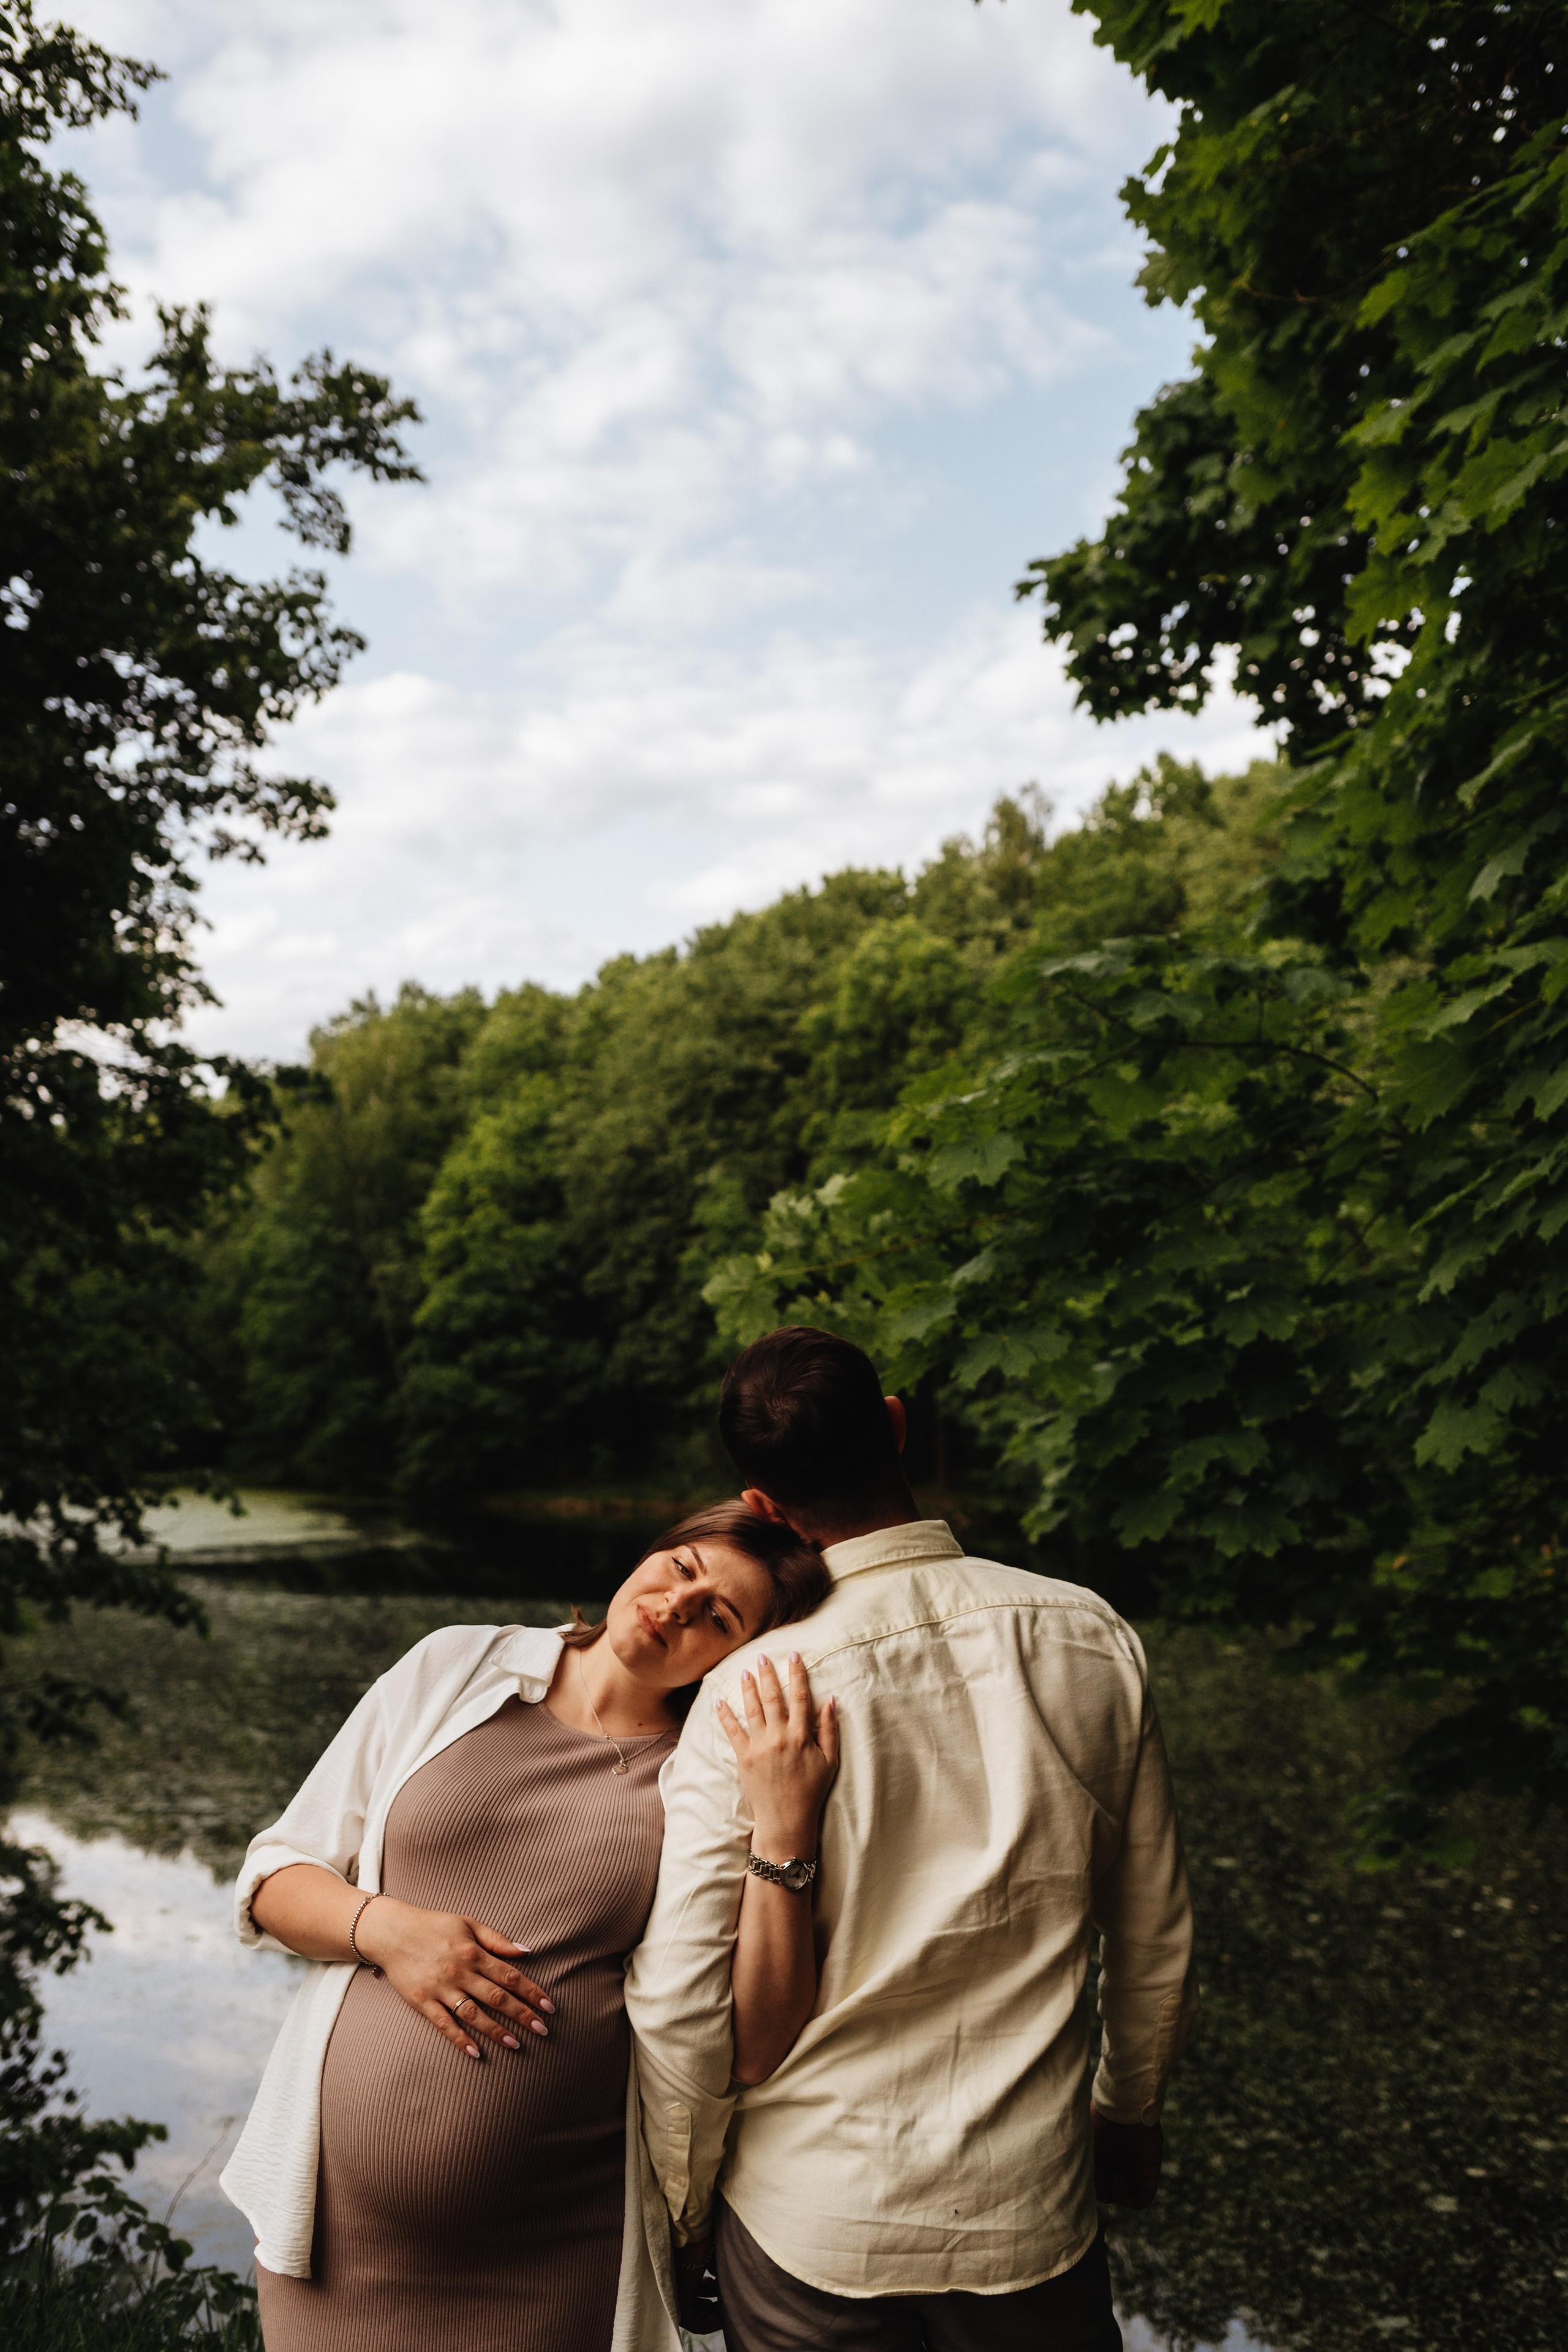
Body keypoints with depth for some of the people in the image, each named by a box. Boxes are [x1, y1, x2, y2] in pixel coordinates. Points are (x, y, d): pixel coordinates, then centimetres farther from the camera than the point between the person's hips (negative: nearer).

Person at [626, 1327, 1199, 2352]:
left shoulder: (753, 1699, -18)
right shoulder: (1094, 1642, -10)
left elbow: (678, 2011, -15)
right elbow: (1157, 1937, 2)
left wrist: (684, 2217, 2)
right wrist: (1132, 2106, 18)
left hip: (808, 2228, -2)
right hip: (1032, 2212, 2)